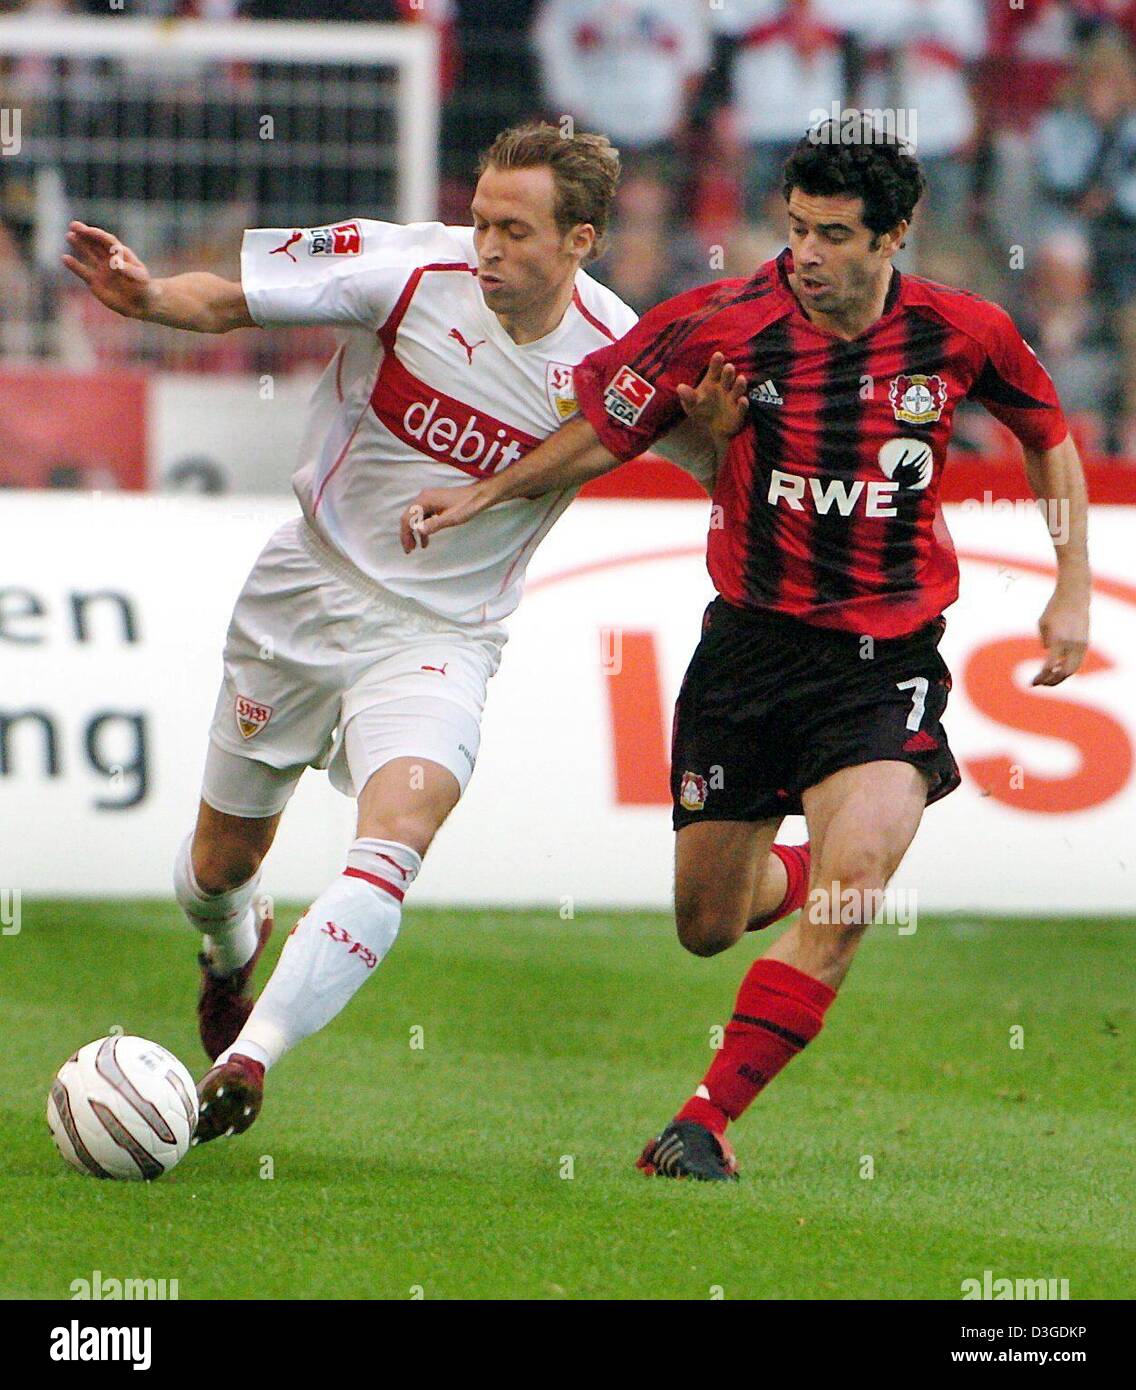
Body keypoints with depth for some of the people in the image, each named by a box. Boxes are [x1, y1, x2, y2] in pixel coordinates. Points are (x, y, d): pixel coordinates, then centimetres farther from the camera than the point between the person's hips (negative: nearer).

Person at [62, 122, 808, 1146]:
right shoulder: (412, 270, -15)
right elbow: (228, 300, -9)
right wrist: (145, 296, -31)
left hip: (440, 638, -1)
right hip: (307, 591, 1)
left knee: (397, 838, -28)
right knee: (224, 858, 13)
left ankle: (249, 1057, -29)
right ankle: (231, 949, 50)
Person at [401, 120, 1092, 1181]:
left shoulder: (962, 334, -6)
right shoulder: (722, 325, -9)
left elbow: (1047, 433, 13)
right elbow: (608, 432, 6)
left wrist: (1072, 589, 9)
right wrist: (484, 494, -1)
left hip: (889, 656, -1)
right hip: (751, 644, 1)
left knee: (845, 892, -24)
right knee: (705, 926, 7)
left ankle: (706, 1120, -16)